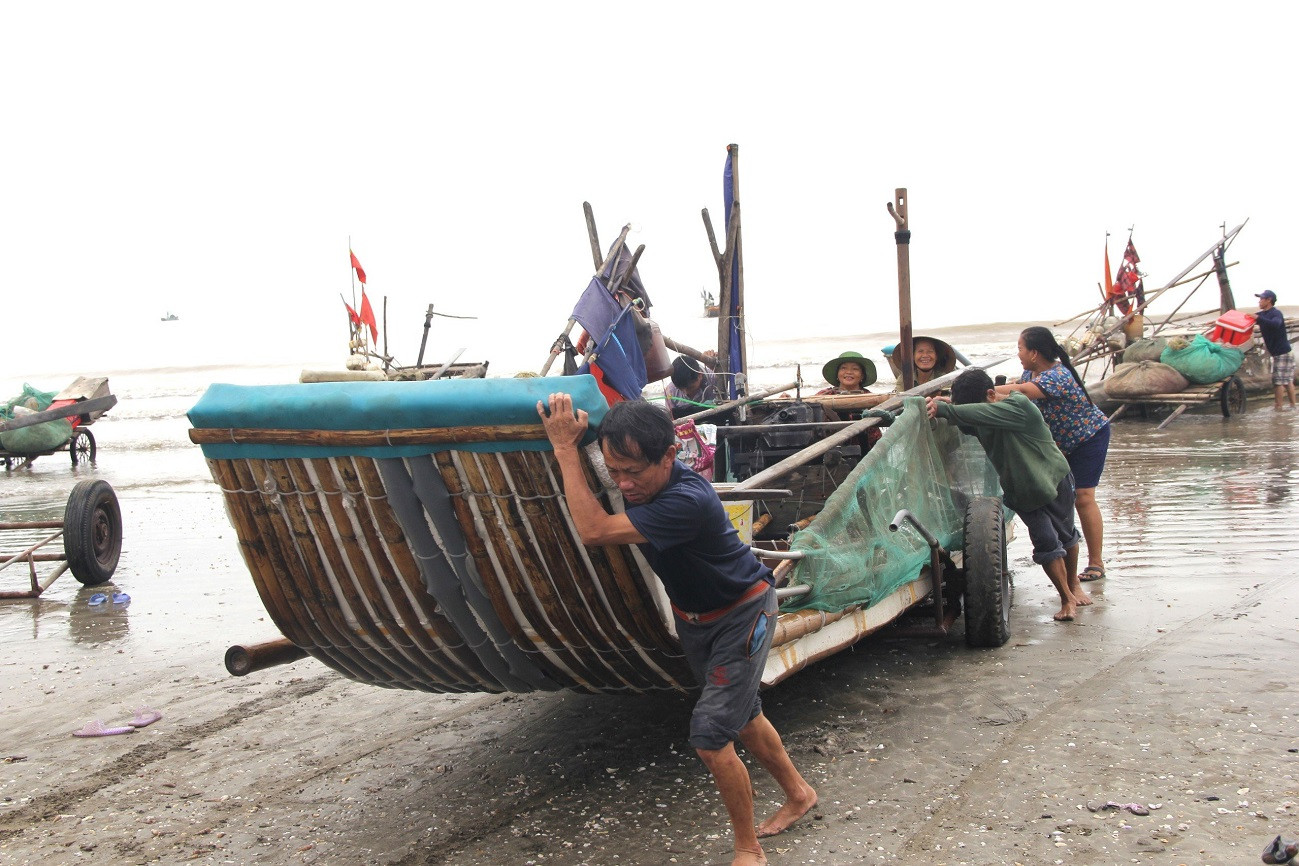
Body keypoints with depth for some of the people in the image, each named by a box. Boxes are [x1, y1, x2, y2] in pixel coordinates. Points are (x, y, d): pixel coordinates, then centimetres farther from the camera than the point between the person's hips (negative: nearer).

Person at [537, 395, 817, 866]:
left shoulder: (688, 501, -39)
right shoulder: (641, 483, -15)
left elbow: (594, 530, -41)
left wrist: (565, 448, -37)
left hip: (741, 616, -8)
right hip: (692, 616, 8)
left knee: (711, 737, -12)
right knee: (743, 716, 23)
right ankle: (798, 794, 45)